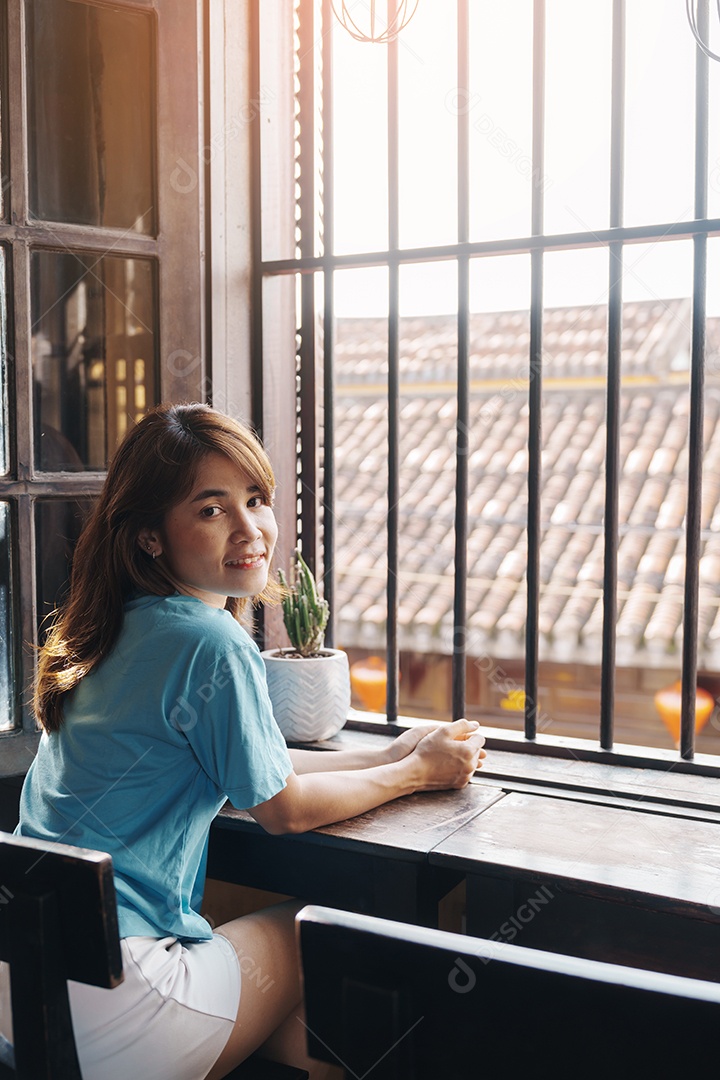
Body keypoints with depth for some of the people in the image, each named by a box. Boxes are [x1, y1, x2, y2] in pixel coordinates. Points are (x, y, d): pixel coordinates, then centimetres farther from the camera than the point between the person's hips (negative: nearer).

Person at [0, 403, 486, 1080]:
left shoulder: (129, 626, 7)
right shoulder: (212, 642, -20)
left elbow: (250, 763, 16)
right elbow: (283, 809, -7)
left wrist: (383, 758, 12)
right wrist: (415, 773, 6)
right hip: (100, 1008, -7)